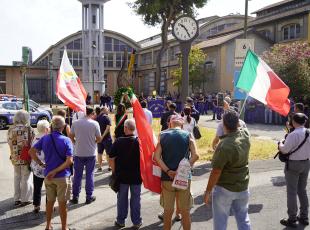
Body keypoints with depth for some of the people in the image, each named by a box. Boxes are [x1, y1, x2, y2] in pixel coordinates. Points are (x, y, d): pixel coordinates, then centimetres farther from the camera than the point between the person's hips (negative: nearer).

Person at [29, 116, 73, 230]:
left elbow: (31, 151, -4)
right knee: (62, 203, 7)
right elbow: (69, 161, -21)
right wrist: (55, 171, -17)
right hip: (62, 176, -4)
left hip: (48, 175, 4)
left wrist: (40, 163, 2)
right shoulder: (66, 140, -14)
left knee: (50, 201, 19)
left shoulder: (45, 138, -3)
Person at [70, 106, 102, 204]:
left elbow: (71, 137, 4)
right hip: (91, 153, -2)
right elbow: (99, 139, -6)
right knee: (89, 175, 9)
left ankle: (75, 197, 17)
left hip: (78, 153, 2)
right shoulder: (95, 123, -9)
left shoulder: (75, 123, -3)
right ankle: (89, 197, 14)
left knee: (77, 175, 11)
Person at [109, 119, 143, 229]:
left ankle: (120, 221, 25)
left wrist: (114, 171, 4)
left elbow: (112, 158, -8)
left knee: (122, 198, 14)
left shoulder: (118, 141, -13)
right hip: (137, 175, 0)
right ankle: (136, 222, 20)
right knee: (136, 198, 11)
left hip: (122, 175, 0)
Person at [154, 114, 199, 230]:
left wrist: (167, 171, -11)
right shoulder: (188, 135, -1)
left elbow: (156, 156, -8)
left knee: (168, 211, 13)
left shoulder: (163, 135, 2)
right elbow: (195, 155, -13)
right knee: (185, 211, 11)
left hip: (167, 178, 1)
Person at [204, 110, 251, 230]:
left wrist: (208, 190, -11)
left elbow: (216, 172, -22)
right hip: (243, 187, 6)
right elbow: (240, 125, 16)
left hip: (224, 189, -6)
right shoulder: (245, 134, -9)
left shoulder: (224, 146, -27)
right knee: (243, 219, 19)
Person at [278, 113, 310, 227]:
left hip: (293, 164, -7)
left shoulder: (293, 135, -22)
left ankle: (292, 219, 10)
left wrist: (281, 143, -2)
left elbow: (284, 150, -20)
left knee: (291, 192, 3)